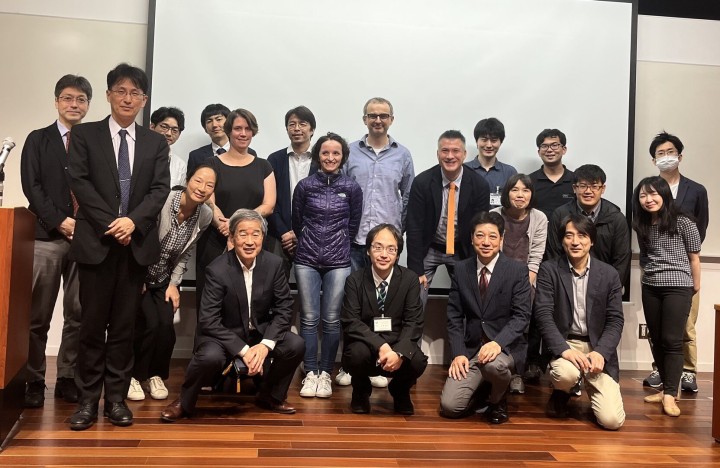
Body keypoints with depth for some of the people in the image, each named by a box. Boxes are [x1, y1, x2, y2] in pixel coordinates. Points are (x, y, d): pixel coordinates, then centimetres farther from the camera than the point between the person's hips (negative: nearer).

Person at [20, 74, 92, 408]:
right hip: (46, 236, -1)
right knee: (38, 316, 1)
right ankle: (34, 381, 11)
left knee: (78, 314, 3)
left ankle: (68, 378, 13)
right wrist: (60, 222, -10)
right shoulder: (38, 140, 10)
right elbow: (31, 186, 0)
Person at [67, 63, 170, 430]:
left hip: (137, 244, 2)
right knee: (92, 323, 2)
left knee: (124, 325, 6)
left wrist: (133, 221, -14)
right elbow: (79, 181, -3)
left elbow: (161, 188, 2)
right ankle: (88, 399, 10)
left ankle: (116, 398, 14)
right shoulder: (84, 134, 6)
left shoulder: (156, 143, 12)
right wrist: (110, 224, -13)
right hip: (96, 241, -1)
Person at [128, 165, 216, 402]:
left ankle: (156, 375, 12)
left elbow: (186, 254, 3)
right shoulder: (162, 200, -25)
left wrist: (174, 283, -3)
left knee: (166, 324, -12)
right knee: (149, 324, -16)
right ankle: (134, 375, 8)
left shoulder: (205, 215, -10)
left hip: (165, 279, 4)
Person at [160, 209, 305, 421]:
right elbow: (209, 321, -21)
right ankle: (184, 402, -3)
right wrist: (244, 350, -29)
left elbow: (284, 309, -6)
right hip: (224, 334, -4)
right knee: (210, 356, -35)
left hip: (261, 332, 4)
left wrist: (265, 344, -21)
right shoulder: (218, 270, -19)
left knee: (296, 345, -19)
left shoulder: (274, 264, -9)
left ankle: (271, 396, 8)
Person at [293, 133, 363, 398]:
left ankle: (326, 373, 11)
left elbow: (353, 226, 9)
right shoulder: (304, 186, 2)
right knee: (309, 318, 1)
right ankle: (310, 373, 9)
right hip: (307, 260, 0)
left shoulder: (352, 188, 1)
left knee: (331, 319, 1)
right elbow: (297, 222, 11)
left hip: (338, 261, 0)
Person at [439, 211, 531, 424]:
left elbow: (521, 316, -11)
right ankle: (482, 388, 21)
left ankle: (498, 401, -1)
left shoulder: (518, 270, -5)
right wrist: (458, 353, -9)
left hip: (506, 347, -2)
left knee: (494, 364, -38)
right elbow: (454, 316, 3)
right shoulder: (461, 269, 3)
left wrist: (498, 342, -28)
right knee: (449, 406, -14)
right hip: (471, 348, 3)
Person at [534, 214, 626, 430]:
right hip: (563, 344, -1)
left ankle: (592, 389, 22)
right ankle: (561, 395, 3)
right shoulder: (548, 270, -3)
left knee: (612, 420, -14)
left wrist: (601, 353, -17)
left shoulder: (609, 274, 2)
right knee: (566, 374, -37)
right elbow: (543, 314, -11)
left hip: (598, 347, 1)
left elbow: (615, 320, 0)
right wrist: (565, 349, -24)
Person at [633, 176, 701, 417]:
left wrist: (695, 285, 7)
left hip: (678, 286, -5)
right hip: (650, 288, 5)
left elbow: (694, 256, 1)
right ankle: (666, 388, 17)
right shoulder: (642, 225, 7)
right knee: (657, 340, 7)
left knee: (672, 341, -8)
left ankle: (670, 394, -7)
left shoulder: (683, 223, -7)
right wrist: (647, 276, 13)